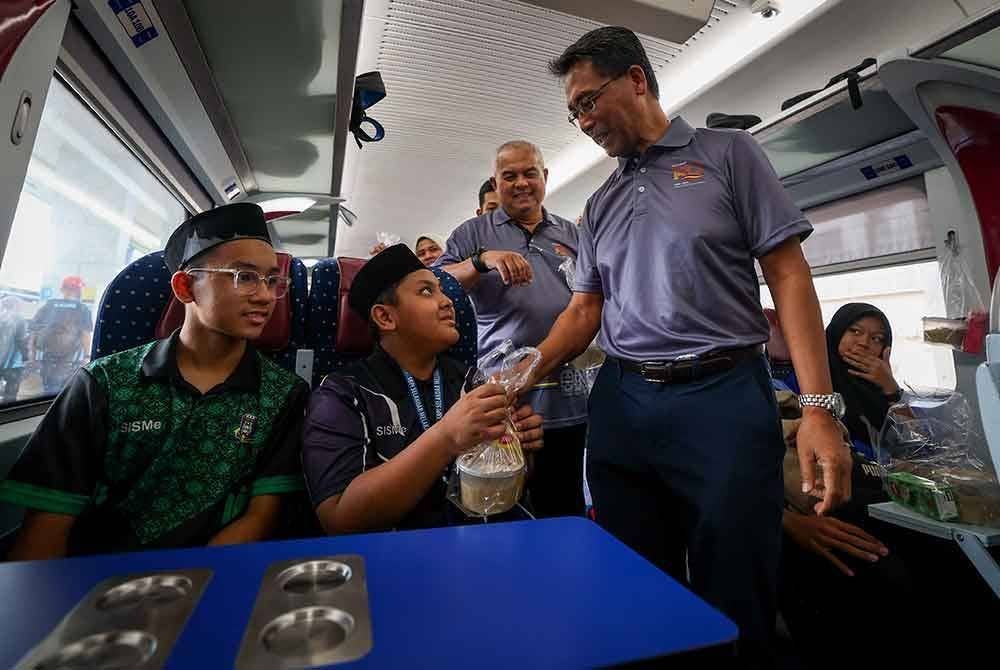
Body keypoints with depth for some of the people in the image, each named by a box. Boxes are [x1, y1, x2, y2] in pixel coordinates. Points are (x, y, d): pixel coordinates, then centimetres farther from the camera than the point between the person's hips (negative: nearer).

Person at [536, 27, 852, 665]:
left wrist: (819, 407, -11)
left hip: (724, 396, -4)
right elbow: (585, 310, 12)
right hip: (621, 404, 5)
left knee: (735, 605, 7)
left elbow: (788, 275, -2)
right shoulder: (600, 204, 17)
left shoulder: (727, 153, 5)